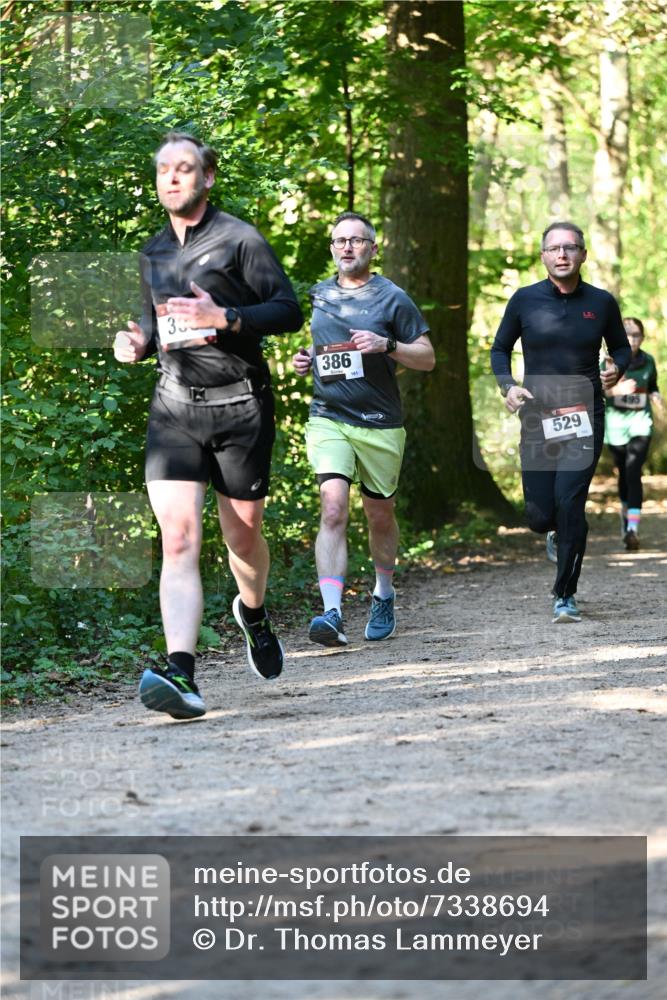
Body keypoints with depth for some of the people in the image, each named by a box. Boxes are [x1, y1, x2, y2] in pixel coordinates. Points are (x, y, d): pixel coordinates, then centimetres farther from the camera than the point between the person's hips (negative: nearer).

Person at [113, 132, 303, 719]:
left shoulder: (238, 239, -2)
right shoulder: (154, 253, 15)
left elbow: (288, 310, -6)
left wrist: (223, 317, -20)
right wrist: (138, 343, 6)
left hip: (239, 406, -3)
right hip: (174, 406, 3)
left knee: (243, 536, 10)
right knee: (178, 538, -15)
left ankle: (253, 613, 44)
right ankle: (180, 674, -26)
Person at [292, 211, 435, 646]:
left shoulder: (393, 298, -2)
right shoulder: (320, 295, 11)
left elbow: (427, 357, -1)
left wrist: (385, 345, -17)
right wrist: (308, 358, 7)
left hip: (380, 425, -1)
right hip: (328, 418, 1)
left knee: (380, 515, 13)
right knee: (334, 509, -17)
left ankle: (384, 595, 39)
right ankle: (332, 613, -25)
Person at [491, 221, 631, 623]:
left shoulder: (601, 303, 2)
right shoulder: (525, 300, 1)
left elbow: (621, 347, 16)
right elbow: (500, 349, 12)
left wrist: (616, 369, -7)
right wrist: (508, 387, -6)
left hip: (585, 418, -1)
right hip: (538, 420, 1)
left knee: (570, 502, -16)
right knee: (540, 516, 0)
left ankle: (566, 597, -5)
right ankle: (559, 531, 40)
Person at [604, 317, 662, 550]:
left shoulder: (648, 362, 3)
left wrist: (656, 397, -4)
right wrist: (615, 390, -26)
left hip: (640, 421, 0)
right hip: (615, 421, 0)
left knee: (633, 472, -15)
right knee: (624, 472, 13)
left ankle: (632, 529, -24)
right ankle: (626, 511, 42)